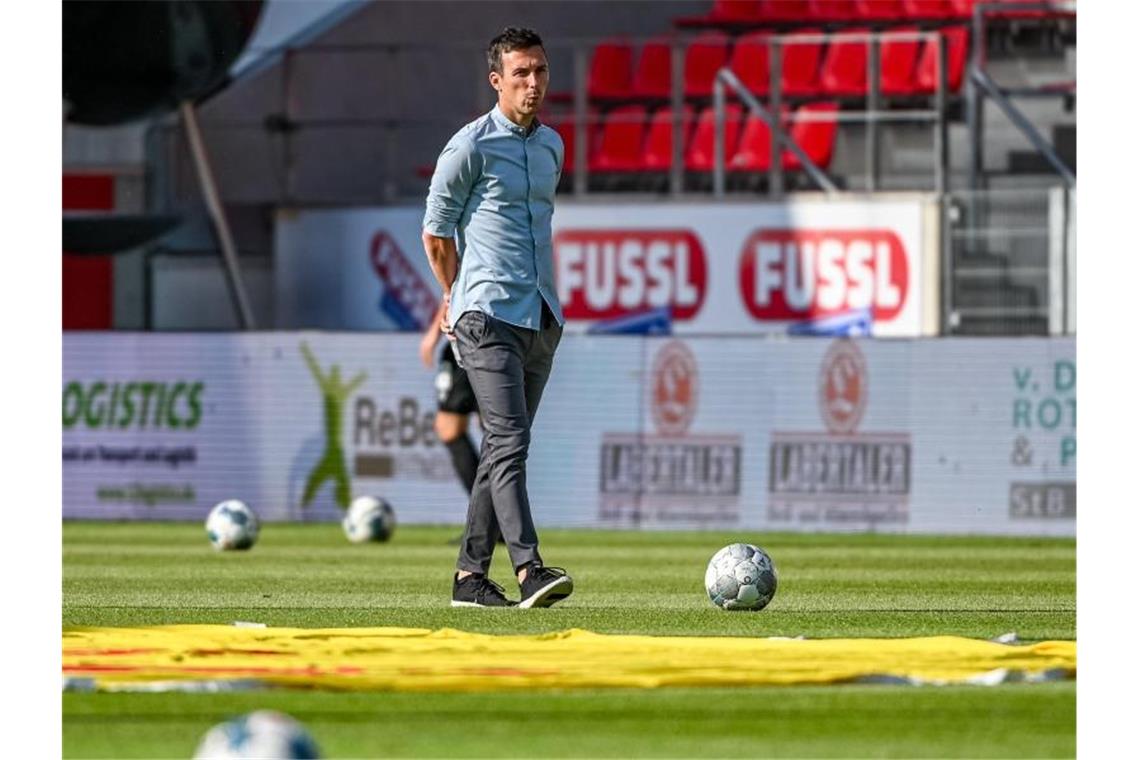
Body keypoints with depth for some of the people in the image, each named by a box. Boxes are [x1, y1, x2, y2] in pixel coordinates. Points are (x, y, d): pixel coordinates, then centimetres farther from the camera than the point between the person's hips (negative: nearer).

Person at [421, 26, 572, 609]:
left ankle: (470, 576, 14)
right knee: (509, 443, -17)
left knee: (504, 449, 9)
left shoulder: (552, 146, 16)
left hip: (542, 319, 7)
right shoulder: (471, 146, -6)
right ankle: (528, 571, -28)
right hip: (489, 319, -7)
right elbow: (436, 230, 2)